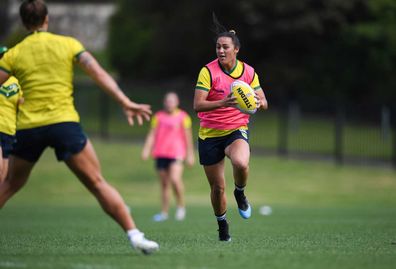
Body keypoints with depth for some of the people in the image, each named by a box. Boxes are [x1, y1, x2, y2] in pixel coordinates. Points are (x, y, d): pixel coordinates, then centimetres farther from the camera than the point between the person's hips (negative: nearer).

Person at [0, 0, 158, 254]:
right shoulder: (68, 44, 7)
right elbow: (99, 74, -1)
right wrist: (126, 102, -5)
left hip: (27, 127, 1)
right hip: (64, 123, -1)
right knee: (98, 184, -1)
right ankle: (134, 234, -10)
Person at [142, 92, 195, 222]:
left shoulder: (182, 116, 4)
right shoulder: (158, 116, 11)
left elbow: (188, 136, 7)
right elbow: (152, 134, 7)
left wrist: (190, 154, 7)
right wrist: (147, 150, -4)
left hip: (176, 153, -4)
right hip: (160, 154, 4)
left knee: (175, 179, -22)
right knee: (164, 183, 7)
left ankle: (181, 206, -4)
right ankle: (164, 212, 13)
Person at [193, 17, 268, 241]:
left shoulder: (248, 72, -1)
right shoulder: (208, 71, -11)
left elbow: (263, 103, 5)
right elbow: (197, 105, -19)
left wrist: (259, 102, -20)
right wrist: (222, 103, -36)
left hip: (237, 130, 1)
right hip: (210, 134, -1)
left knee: (241, 163, -33)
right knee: (217, 187, 4)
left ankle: (240, 194, 0)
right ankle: (223, 226, 30)